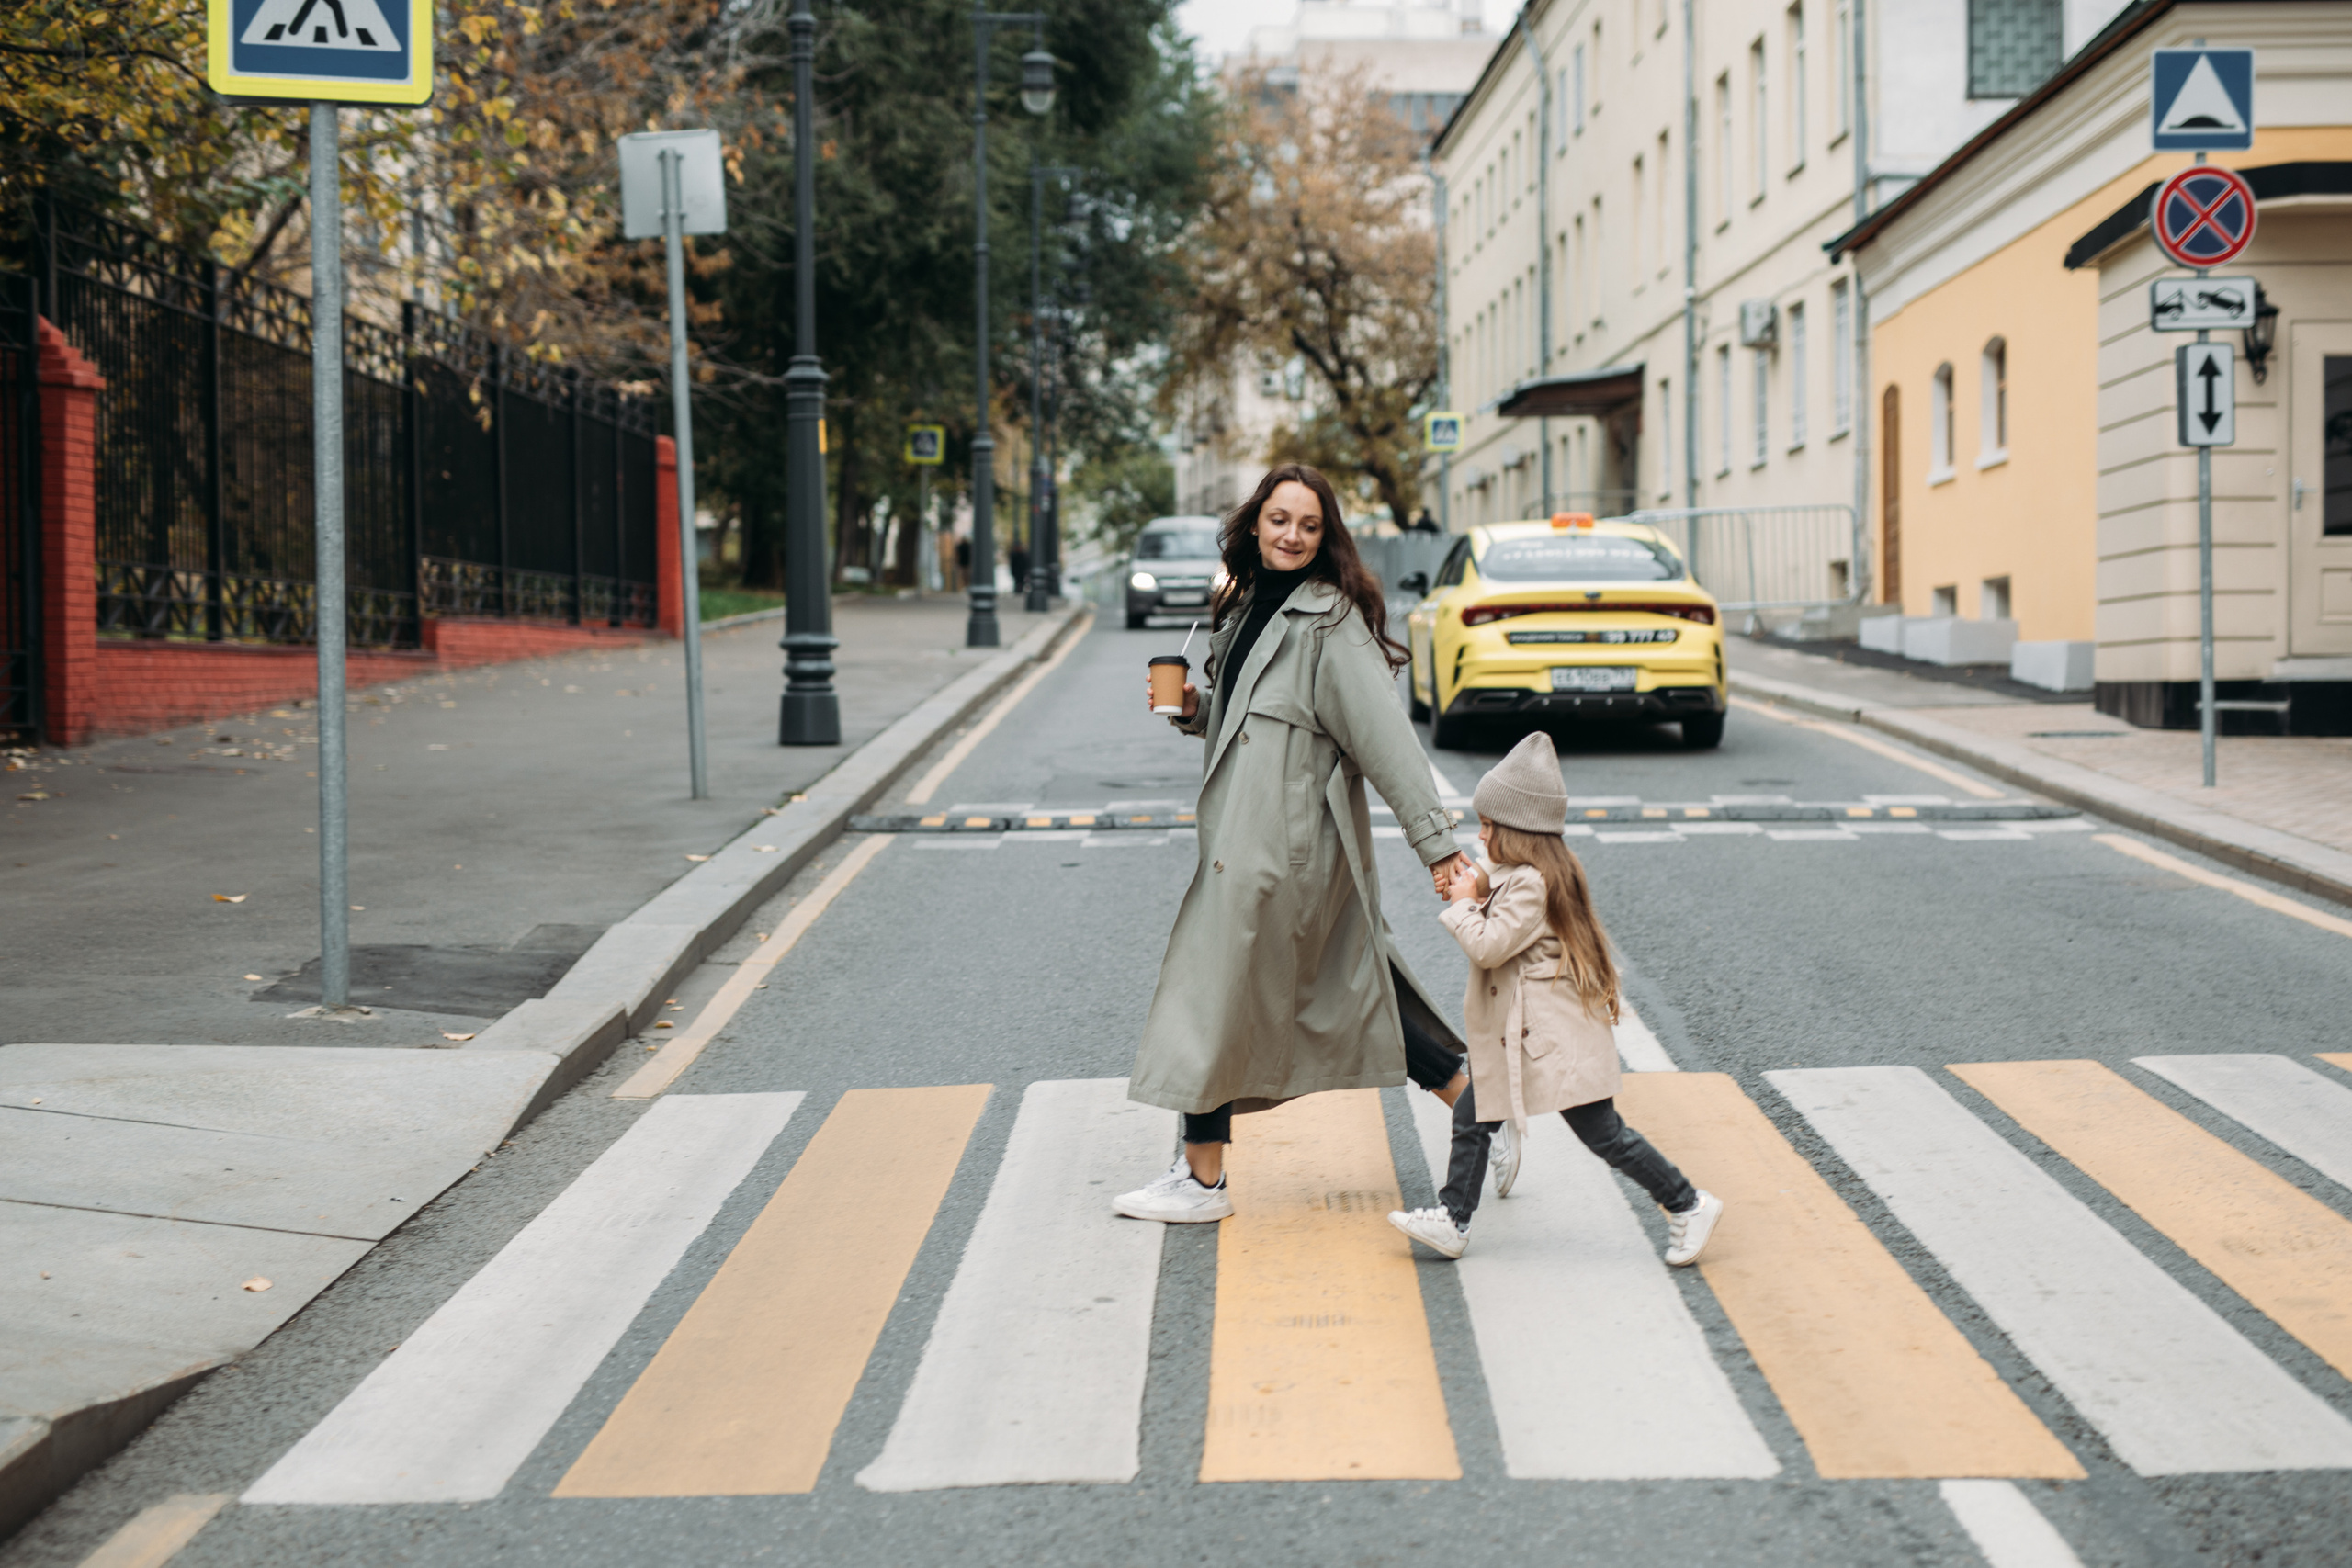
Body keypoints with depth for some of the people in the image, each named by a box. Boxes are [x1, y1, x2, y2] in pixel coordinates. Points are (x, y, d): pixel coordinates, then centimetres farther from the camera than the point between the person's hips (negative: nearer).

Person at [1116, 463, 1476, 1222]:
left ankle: (1202, 1179, 8)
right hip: (1249, 831, 9)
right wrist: (1193, 710, 4)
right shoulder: (1251, 606, 14)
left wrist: (1436, 839, -20)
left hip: (1285, 838, -9)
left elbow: (1385, 733, -17)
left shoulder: (1329, 620, -13)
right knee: (1348, 985, 13)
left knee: (1222, 989, -2)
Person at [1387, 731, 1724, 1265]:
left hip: (1553, 1036, -11)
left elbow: (1489, 946, -23)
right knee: (1471, 1117, 10)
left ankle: (1688, 1206, 5)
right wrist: (1481, 895, 4)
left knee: (1601, 1131, -4)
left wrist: (1464, 903, -9)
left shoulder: (1529, 883, -21)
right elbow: (1510, 928, 19)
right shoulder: (1528, 875, 11)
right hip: (1522, 1034, 11)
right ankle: (1453, 1221, 15)